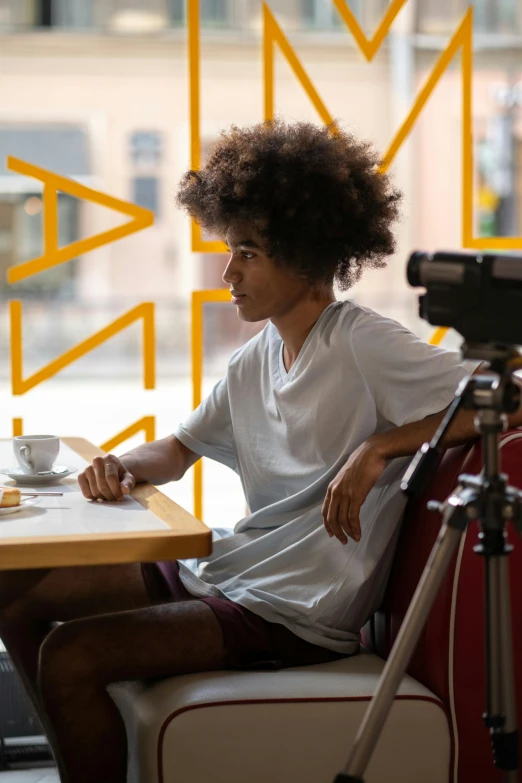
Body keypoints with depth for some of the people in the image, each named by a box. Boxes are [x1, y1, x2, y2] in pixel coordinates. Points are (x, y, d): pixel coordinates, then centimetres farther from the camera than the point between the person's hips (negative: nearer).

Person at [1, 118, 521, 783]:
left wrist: (382, 445, -29)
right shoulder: (255, 360, 11)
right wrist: (126, 466, -2)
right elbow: (182, 448, 21)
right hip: (222, 573, 9)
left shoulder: (363, 346, -15)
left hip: (300, 612, -9)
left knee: (69, 656, -21)